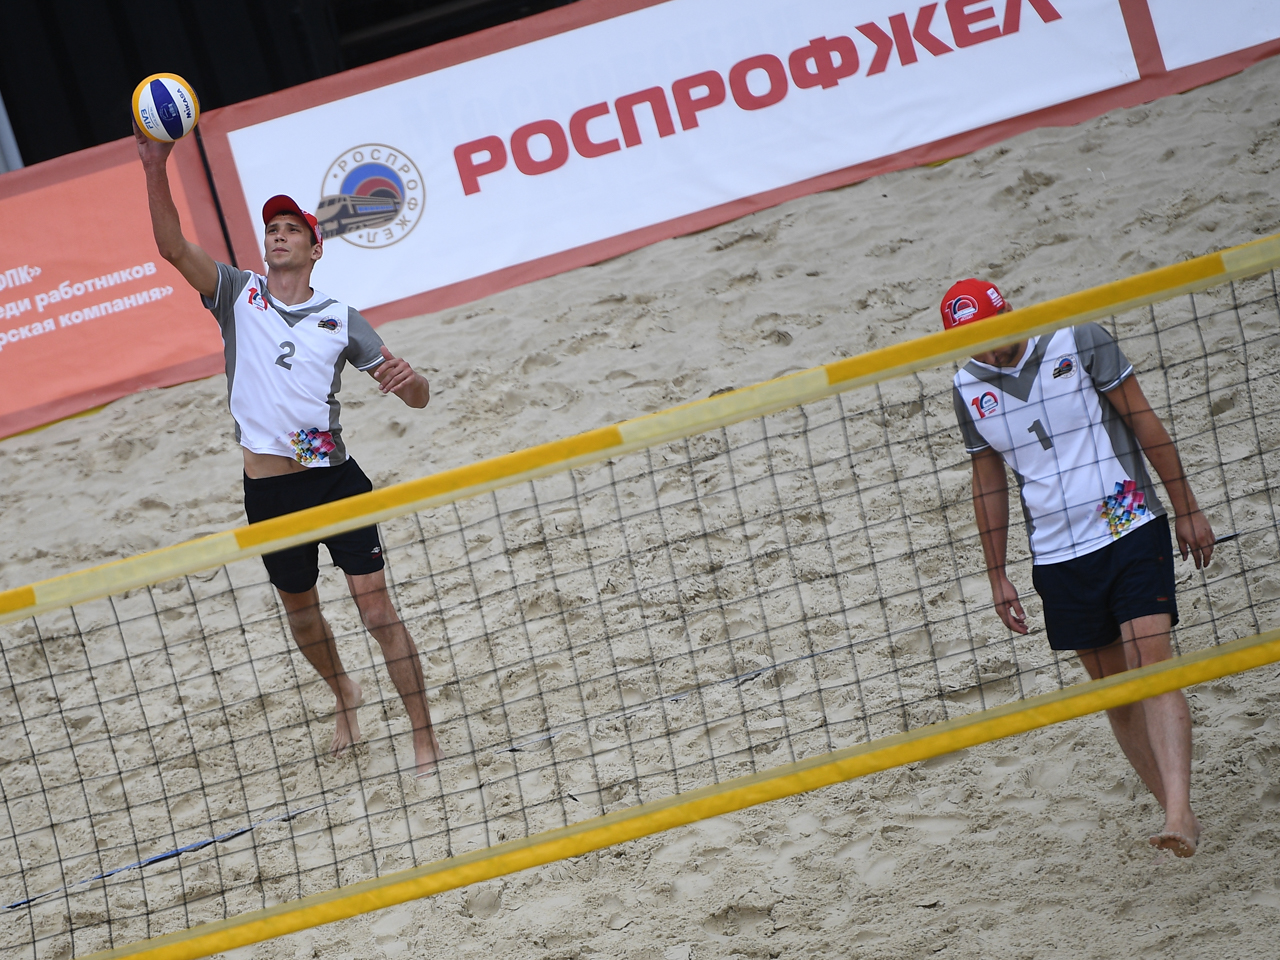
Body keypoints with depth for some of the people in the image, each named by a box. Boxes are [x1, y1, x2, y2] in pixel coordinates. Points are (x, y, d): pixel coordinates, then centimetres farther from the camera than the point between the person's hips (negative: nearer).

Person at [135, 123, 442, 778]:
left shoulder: (340, 319, 4)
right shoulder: (238, 293, 5)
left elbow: (416, 397, 3)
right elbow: (172, 245, -10)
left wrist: (407, 380, -22)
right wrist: (156, 170, -24)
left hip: (336, 479, -2)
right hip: (268, 487, 2)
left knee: (376, 607, -8)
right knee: (300, 612, 17)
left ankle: (426, 740, -1)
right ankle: (343, 694, 46)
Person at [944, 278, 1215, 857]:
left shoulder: (1078, 341, -5)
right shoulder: (968, 390, 5)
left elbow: (1144, 422, 1)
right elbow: (989, 483, 14)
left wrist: (1186, 509, 0)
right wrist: (996, 575, 14)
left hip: (1131, 529, -3)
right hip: (1057, 555, 4)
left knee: (1152, 667, -16)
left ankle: (1178, 814, -25)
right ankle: (1174, 812, 13)